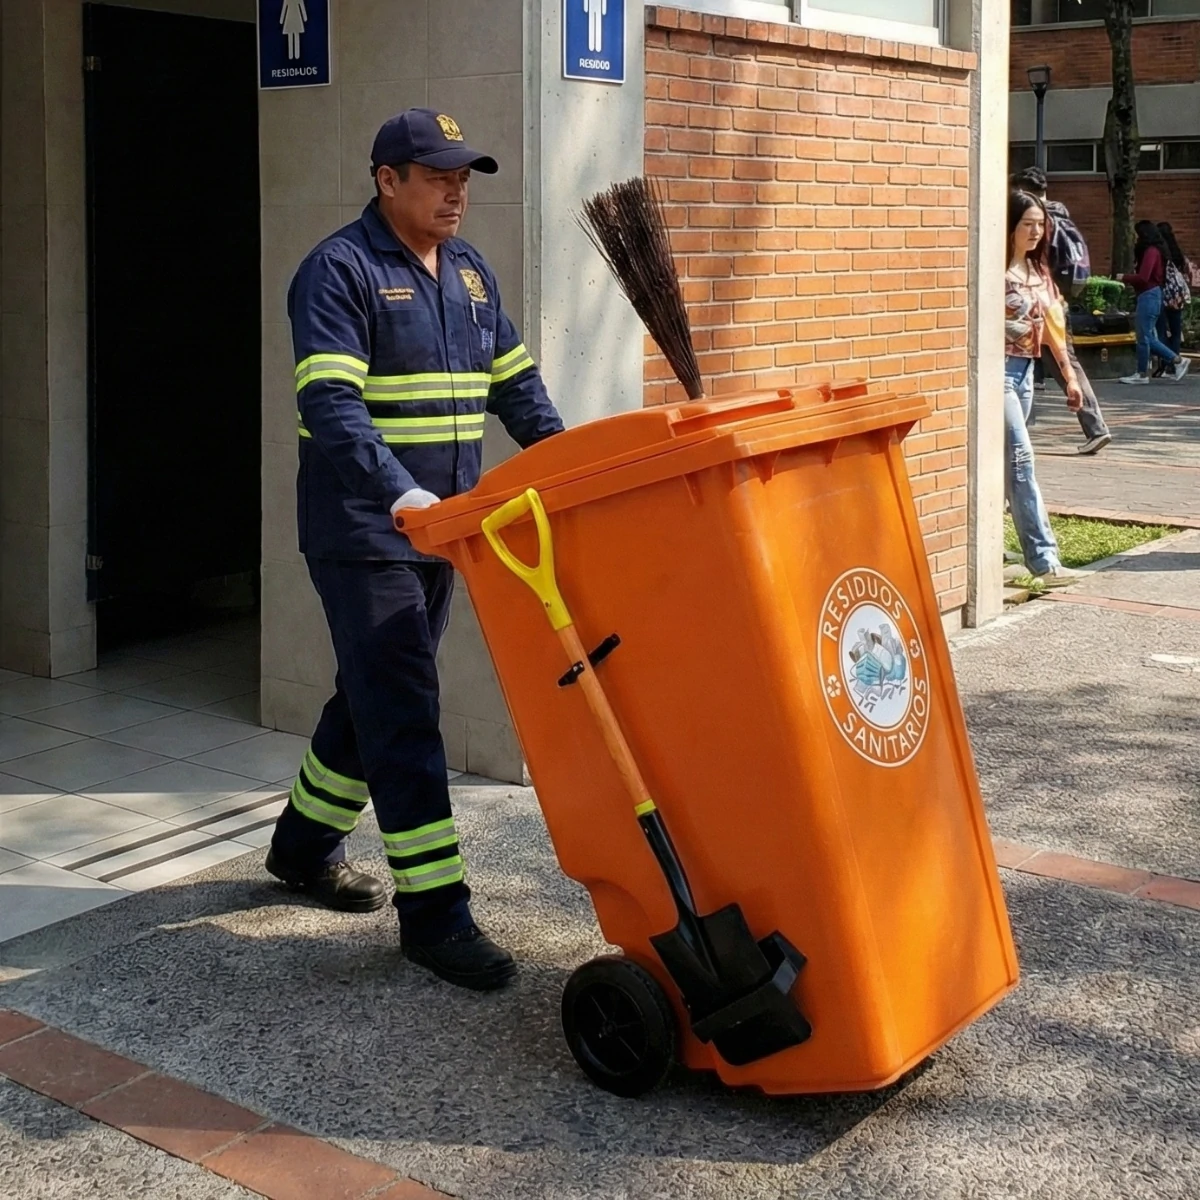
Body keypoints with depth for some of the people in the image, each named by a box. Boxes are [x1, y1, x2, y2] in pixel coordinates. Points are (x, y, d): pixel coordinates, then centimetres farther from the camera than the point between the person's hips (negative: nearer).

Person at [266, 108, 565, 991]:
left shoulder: (471, 273, 13)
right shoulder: (339, 272, -10)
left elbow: (516, 387, 14)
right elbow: (331, 405, -21)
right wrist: (400, 494, -35)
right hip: (363, 532, -8)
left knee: (377, 697, 17)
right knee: (402, 717, -8)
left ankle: (307, 845, 36)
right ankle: (434, 911, -3)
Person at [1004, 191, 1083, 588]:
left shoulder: (1039, 270, 13)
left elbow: (1053, 323, 15)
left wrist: (1069, 376, 15)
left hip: (1025, 370, 8)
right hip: (998, 368, -8)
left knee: (1002, 463, 12)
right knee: (1020, 461, -12)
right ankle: (1042, 559, -14)